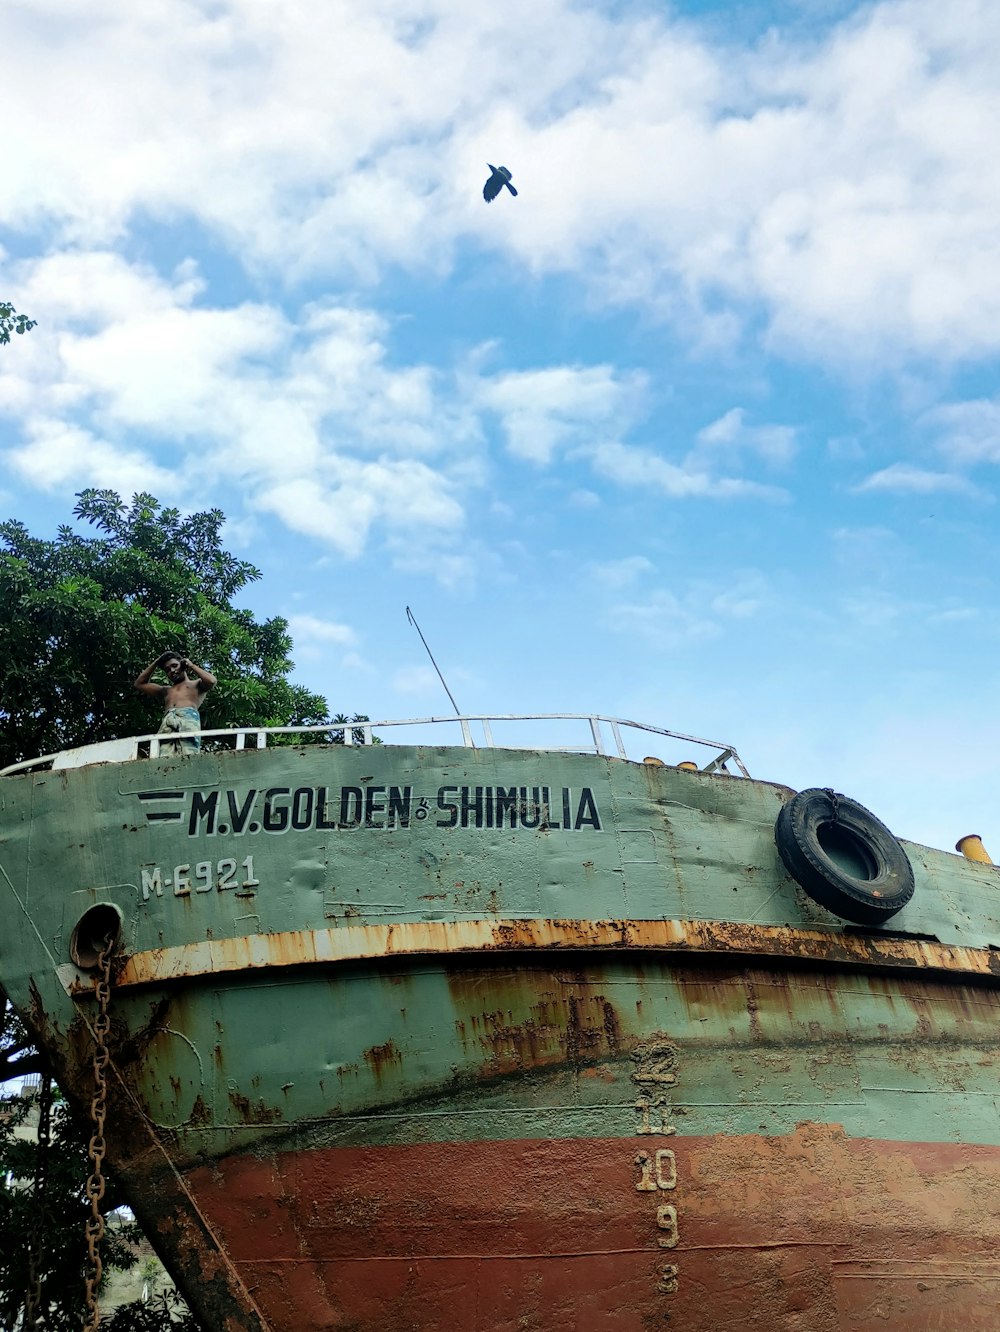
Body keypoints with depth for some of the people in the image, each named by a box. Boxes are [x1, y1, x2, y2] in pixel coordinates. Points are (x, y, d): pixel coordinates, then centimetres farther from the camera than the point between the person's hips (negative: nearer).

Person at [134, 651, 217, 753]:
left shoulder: (197, 684, 26)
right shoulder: (166, 690, 39)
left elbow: (211, 681, 4)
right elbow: (140, 684, 43)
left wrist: (192, 665, 18)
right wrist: (155, 662, 39)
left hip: (188, 718, -4)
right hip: (167, 722, 4)